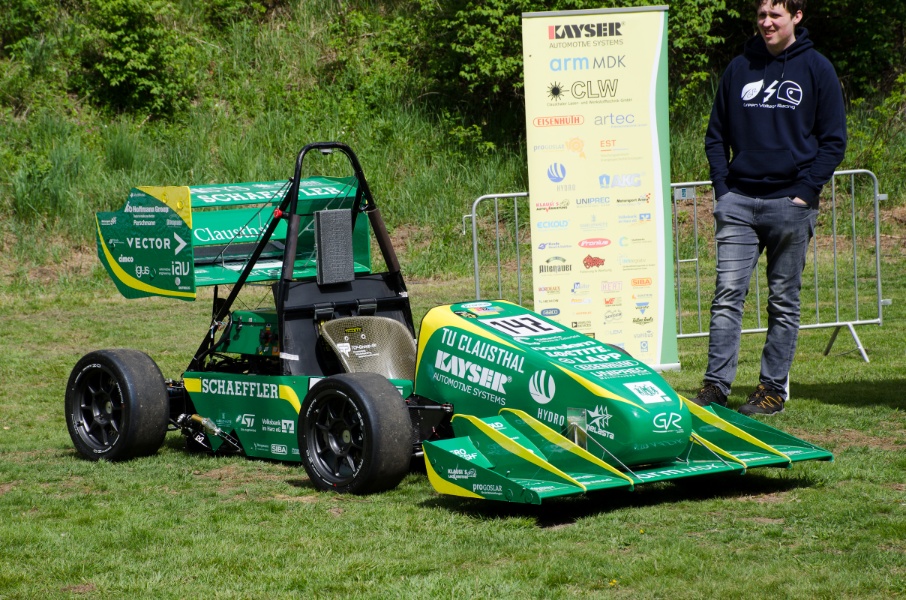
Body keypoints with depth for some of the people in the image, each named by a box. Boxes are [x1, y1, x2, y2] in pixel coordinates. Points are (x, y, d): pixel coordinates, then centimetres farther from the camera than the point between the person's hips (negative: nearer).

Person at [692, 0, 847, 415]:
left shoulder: (816, 70, 3)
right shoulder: (739, 69, 11)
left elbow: (833, 141, 2)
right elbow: (716, 136, 16)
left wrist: (805, 190, -8)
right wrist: (722, 187, 3)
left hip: (790, 202, -2)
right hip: (739, 201, 2)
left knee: (784, 302, 4)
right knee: (727, 294, -6)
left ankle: (774, 387, 9)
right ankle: (716, 384, -7)